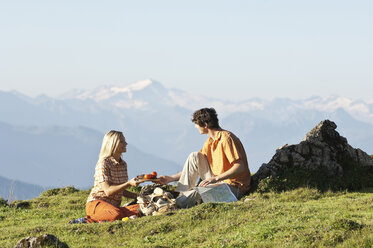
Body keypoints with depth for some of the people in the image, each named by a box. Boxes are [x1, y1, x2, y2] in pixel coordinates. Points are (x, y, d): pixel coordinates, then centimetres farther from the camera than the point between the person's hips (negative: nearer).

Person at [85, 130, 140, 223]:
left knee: (139, 209, -21)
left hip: (114, 206, 8)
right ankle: (88, 220, -15)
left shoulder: (123, 164, 12)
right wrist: (129, 183, -30)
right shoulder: (103, 163, -12)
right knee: (116, 215, -40)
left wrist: (137, 196, 6)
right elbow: (108, 191, -21)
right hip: (96, 204, -8)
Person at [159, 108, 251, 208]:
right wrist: (172, 178, 14)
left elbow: (240, 167, -24)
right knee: (194, 157, 1)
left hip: (234, 187, -9)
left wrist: (216, 178, -29)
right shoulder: (210, 141, 12)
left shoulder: (226, 138, -17)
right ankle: (182, 194, -4)